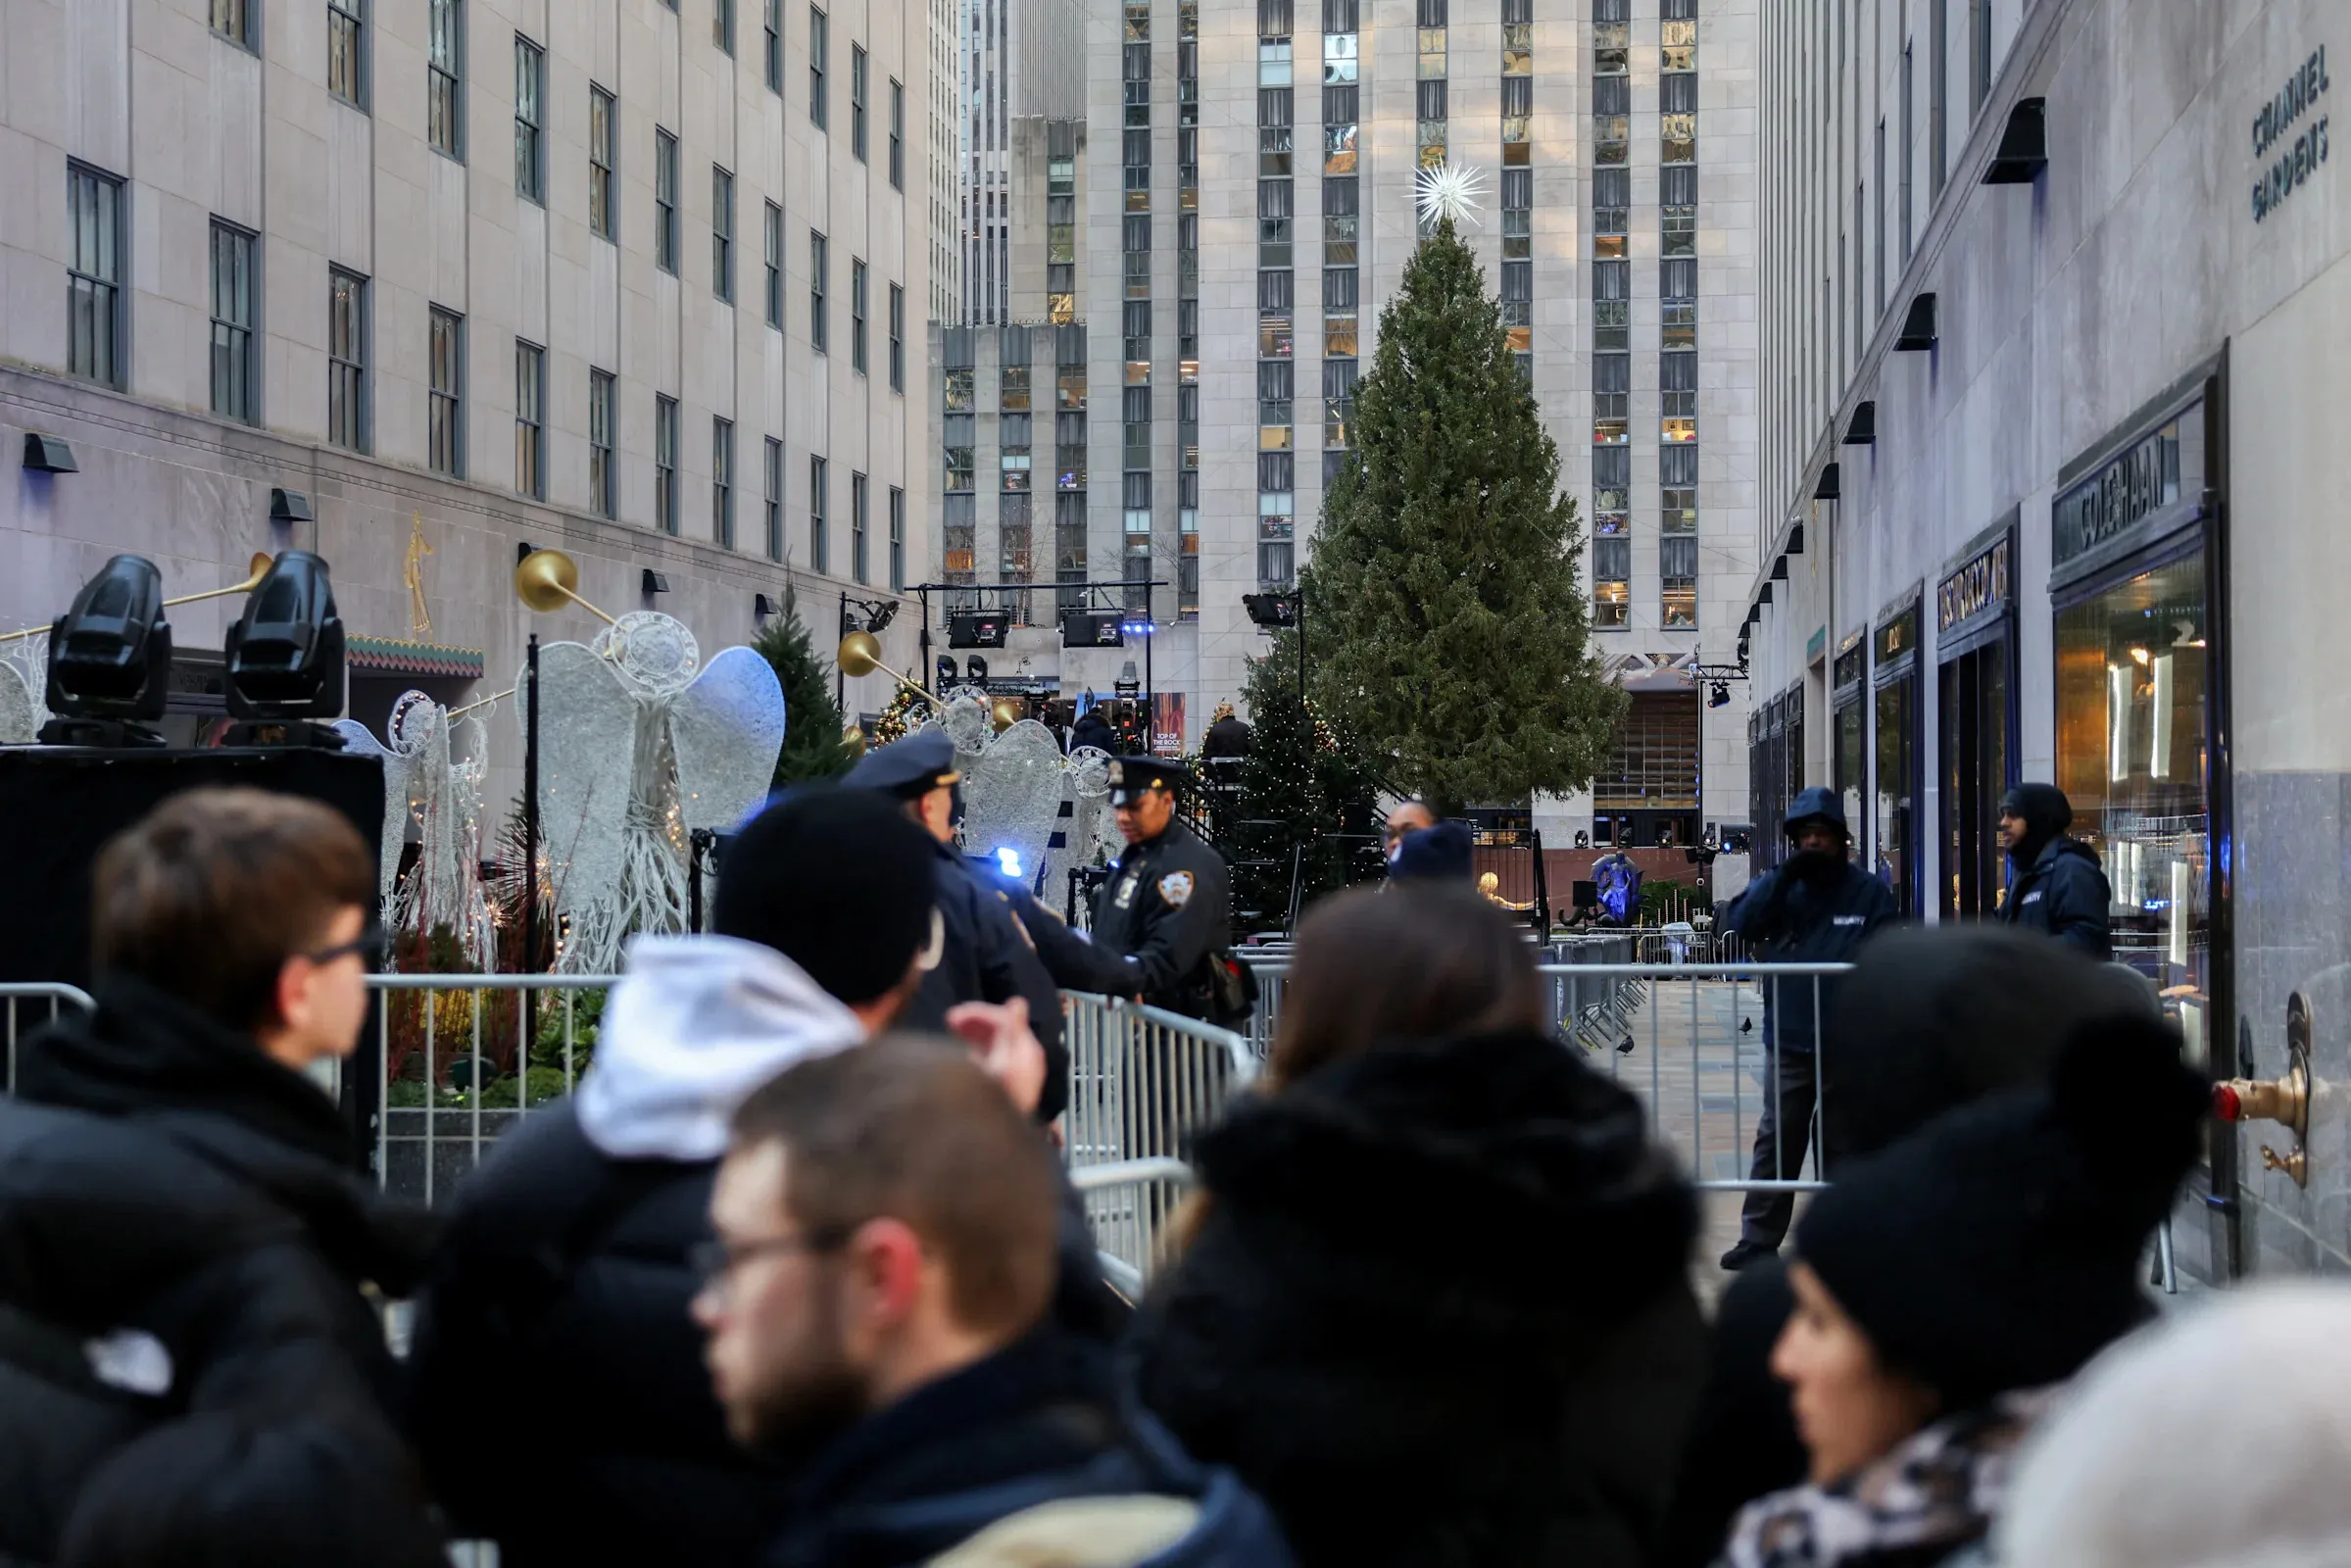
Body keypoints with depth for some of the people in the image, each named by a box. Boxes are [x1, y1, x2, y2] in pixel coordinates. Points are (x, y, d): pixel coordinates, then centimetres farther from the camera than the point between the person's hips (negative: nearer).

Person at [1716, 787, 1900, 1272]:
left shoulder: (1869, 892, -1)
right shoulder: (1782, 887, 7)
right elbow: (1739, 924, -8)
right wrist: (1783, 875, -15)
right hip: (1788, 1040, 2)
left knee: (1842, 1144, 10)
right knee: (1776, 1141, 3)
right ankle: (1759, 1239, 6)